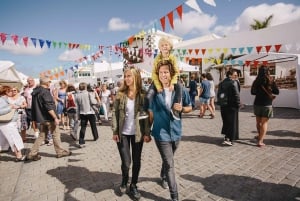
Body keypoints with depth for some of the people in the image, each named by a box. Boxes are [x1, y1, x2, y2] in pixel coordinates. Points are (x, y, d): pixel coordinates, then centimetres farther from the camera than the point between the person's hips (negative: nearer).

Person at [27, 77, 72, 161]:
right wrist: (55, 118, -22)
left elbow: (36, 105, 19)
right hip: (48, 118, -9)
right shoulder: (45, 92, -18)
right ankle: (60, 152, 14)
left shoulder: (36, 91, 11)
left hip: (41, 118, 9)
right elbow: (49, 107, -24)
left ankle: (32, 154, 17)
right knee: (56, 134, 4)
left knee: (42, 135, 16)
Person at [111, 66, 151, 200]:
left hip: (138, 133, 1)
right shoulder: (120, 94, -2)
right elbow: (115, 113, -1)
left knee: (136, 161, 11)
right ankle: (124, 181, 35)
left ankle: (133, 185, 35)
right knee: (126, 162, 1)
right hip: (123, 133, 0)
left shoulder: (143, 94, -4)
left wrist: (147, 133, -7)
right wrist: (115, 132, -5)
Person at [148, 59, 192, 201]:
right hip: (161, 133, -3)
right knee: (170, 164, 0)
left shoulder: (181, 90, -5)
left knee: (167, 160, 26)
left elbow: (190, 108, 6)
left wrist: (181, 108, -16)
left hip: (176, 132, 3)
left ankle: (163, 176, 55)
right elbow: (151, 113, -2)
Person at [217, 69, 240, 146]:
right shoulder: (233, 83, -11)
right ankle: (229, 139, 0)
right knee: (232, 122, 1)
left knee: (226, 121, 17)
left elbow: (219, 94, 11)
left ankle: (226, 136, 23)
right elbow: (236, 95, -14)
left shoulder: (221, 83, 9)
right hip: (232, 105, -6)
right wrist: (238, 104, -5)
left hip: (223, 106, 6)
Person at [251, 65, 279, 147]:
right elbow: (277, 92, -2)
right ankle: (260, 141, -2)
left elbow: (252, 92, 4)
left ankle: (260, 136, 40)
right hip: (267, 105, -2)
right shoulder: (271, 81, -9)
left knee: (258, 121, 19)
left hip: (257, 104, 2)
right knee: (264, 122, 3)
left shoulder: (256, 81, -4)